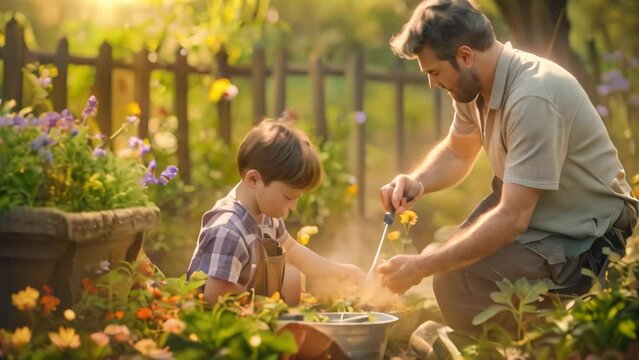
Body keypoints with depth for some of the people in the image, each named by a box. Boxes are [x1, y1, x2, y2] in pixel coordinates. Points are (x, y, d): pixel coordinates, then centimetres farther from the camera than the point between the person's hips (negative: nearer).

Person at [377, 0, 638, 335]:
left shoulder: (533, 97, -29)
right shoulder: (475, 83, -1)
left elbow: (512, 218, -31)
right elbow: (456, 153, 18)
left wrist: (422, 267, -27)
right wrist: (416, 182, -5)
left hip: (582, 241, -9)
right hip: (532, 213, 9)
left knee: (456, 281, -24)